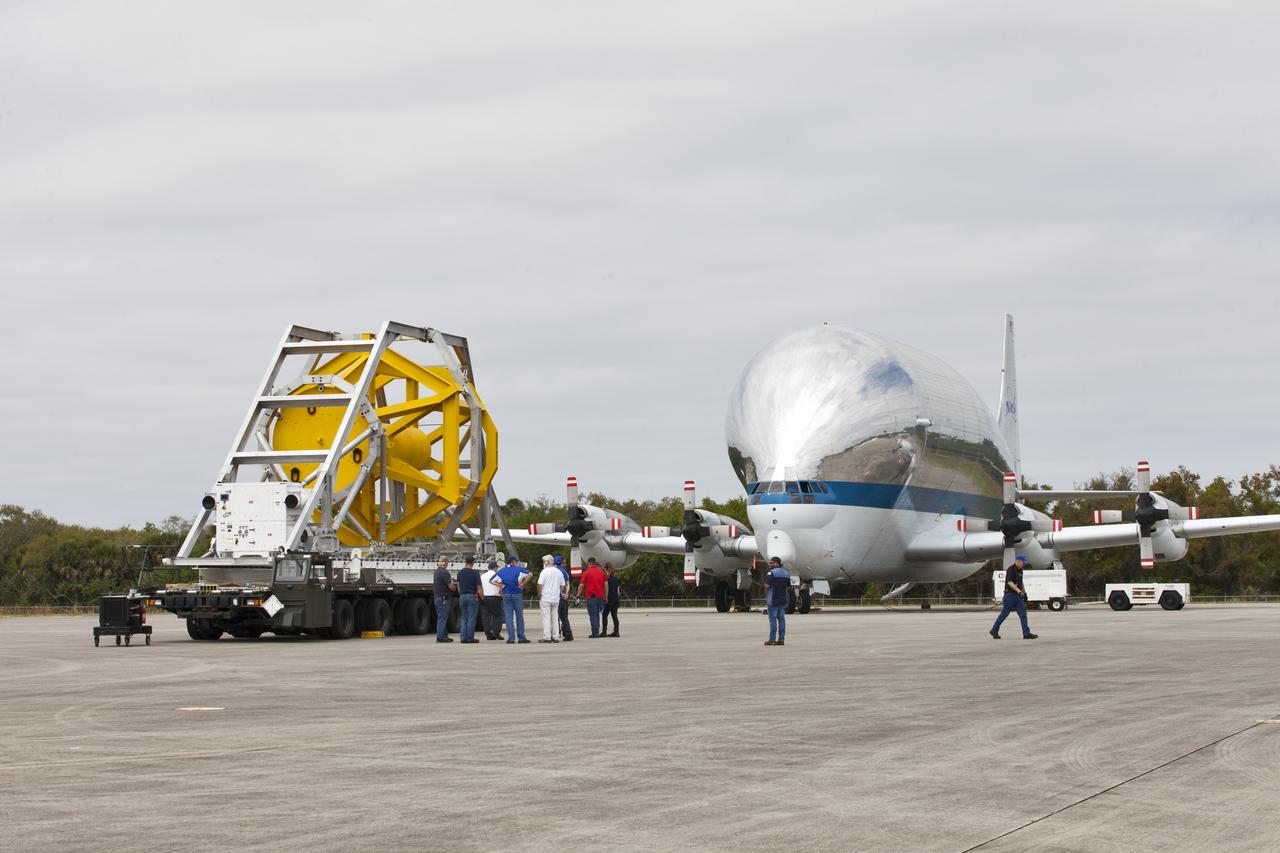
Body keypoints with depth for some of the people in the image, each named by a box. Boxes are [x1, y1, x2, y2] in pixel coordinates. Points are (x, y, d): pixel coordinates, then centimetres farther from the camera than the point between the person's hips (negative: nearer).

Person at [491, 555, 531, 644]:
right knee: (519, 616, 6)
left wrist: (500, 585, 5)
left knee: (508, 617, 2)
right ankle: (521, 637, 6)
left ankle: (511, 637, -5)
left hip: (506, 595, 2)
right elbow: (529, 574, -12)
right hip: (517, 594, -2)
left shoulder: (501, 571, 8)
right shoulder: (518, 569, -3)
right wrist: (522, 584, -5)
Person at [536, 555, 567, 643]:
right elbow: (563, 585, 14)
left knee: (546, 618, -4)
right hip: (556, 599, 6)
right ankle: (556, 637, 11)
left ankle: (547, 637, -6)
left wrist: (539, 594, -4)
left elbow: (540, 584, -15)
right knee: (555, 618, 11)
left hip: (545, 598, -6)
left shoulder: (545, 571, -11)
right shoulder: (559, 572, 9)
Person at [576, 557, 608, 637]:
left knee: (593, 615, -3)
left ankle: (595, 633, -7)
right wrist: (605, 597, 14)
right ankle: (597, 632, 15)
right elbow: (605, 585, 9)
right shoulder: (601, 572, 10)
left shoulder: (586, 572, -4)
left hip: (591, 597, -5)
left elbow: (581, 586, -6)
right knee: (597, 615, 14)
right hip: (600, 597, 5)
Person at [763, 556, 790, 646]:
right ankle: (781, 639, 6)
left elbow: (767, 585, -17)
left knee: (773, 619, -5)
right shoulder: (786, 573, 12)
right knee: (781, 619, 7)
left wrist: (766, 596, -2)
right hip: (783, 600, 7)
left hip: (773, 600, -7)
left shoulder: (771, 572, -12)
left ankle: (772, 639, -5)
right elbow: (788, 587, 14)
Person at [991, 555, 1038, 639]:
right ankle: (994, 631, 12)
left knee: (1023, 614, -1)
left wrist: (1024, 593, 22)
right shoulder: (1010, 569, -13)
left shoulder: (1020, 570, 14)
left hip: (1018, 595, 8)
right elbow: (1010, 582, -24)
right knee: (1004, 614, -1)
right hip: (1010, 594, -8)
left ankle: (1026, 633, -5)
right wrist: (1019, 591, -31)